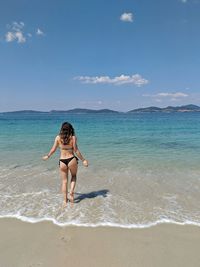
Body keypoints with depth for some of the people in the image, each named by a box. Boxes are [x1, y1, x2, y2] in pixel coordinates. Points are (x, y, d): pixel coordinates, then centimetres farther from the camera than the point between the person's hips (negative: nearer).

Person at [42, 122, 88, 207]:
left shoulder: (58, 137, -2)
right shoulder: (73, 137, -8)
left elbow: (53, 149, 3)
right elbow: (76, 150, -11)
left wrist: (47, 156, 21)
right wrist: (83, 160, -3)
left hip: (62, 161, 2)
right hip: (72, 159, -1)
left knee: (64, 181, 16)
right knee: (74, 176, 27)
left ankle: (65, 200, 22)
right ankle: (71, 192, 10)